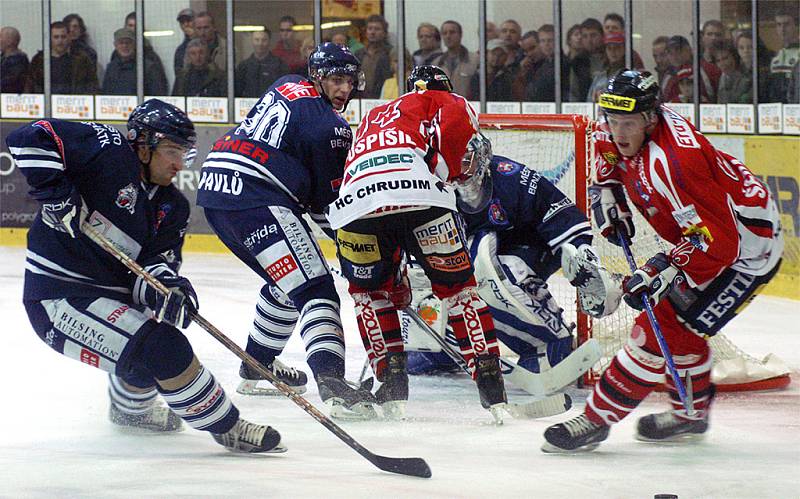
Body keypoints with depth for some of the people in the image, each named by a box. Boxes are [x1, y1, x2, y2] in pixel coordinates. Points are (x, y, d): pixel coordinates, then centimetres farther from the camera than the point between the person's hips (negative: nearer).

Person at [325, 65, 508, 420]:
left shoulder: (373, 118, 43)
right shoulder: (446, 103, 28)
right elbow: (458, 124, 0)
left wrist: (393, 271, 45)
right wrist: (447, 174, 9)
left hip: (355, 201, 3)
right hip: (419, 195, -3)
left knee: (368, 290, 27)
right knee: (456, 285, 15)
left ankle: (392, 383, 15)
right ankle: (491, 381, 7)